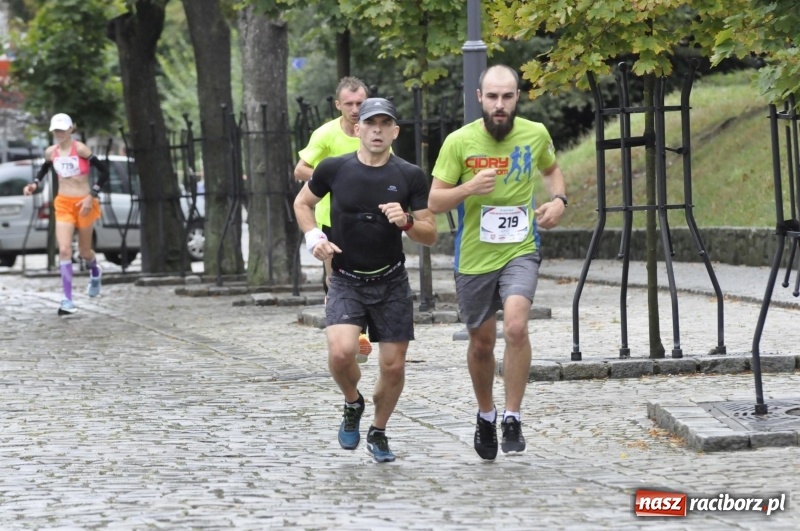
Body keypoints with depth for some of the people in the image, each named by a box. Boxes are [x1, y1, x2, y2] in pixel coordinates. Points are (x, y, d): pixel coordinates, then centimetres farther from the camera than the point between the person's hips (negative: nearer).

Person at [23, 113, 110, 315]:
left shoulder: (80, 149, -14)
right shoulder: (50, 153, 1)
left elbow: (104, 172, -11)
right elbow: (44, 169, 23)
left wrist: (92, 195, -15)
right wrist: (35, 184, 5)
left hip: (83, 204, -3)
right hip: (63, 204, 3)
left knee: (84, 251, 10)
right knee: (64, 250, -12)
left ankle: (95, 272, 48)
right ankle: (67, 300, -13)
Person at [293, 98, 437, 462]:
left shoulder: (410, 176, -5)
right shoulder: (334, 169, -6)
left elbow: (430, 236, -1)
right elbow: (302, 203, 12)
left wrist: (407, 222, -22)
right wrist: (313, 237, -5)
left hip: (391, 283, 1)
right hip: (346, 282, -1)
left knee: (393, 366, 2)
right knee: (341, 351, -24)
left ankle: (378, 432, 28)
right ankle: (352, 405, 9)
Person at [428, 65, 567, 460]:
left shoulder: (536, 134, -3)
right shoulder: (459, 142, -10)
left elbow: (551, 169, 20)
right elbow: (434, 201, -7)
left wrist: (558, 199, 0)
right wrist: (469, 187, -26)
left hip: (520, 250, 0)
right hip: (474, 257, 0)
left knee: (516, 326, -24)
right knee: (481, 342, 13)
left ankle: (512, 419, -11)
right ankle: (486, 415, 39)